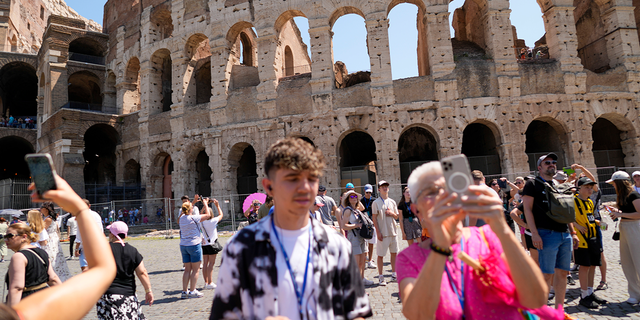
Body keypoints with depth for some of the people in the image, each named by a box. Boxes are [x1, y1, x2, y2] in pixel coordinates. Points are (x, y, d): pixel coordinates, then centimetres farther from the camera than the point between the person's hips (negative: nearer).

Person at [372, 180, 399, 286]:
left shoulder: (392, 202, 11)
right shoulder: (376, 202, -4)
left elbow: (396, 216, 16)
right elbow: (374, 218, -6)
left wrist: (392, 213, -6)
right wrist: (378, 232, -12)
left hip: (393, 231, 5)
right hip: (383, 233, -5)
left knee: (394, 253, 12)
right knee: (381, 255, -1)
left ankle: (394, 274, 25)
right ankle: (380, 277, 8)